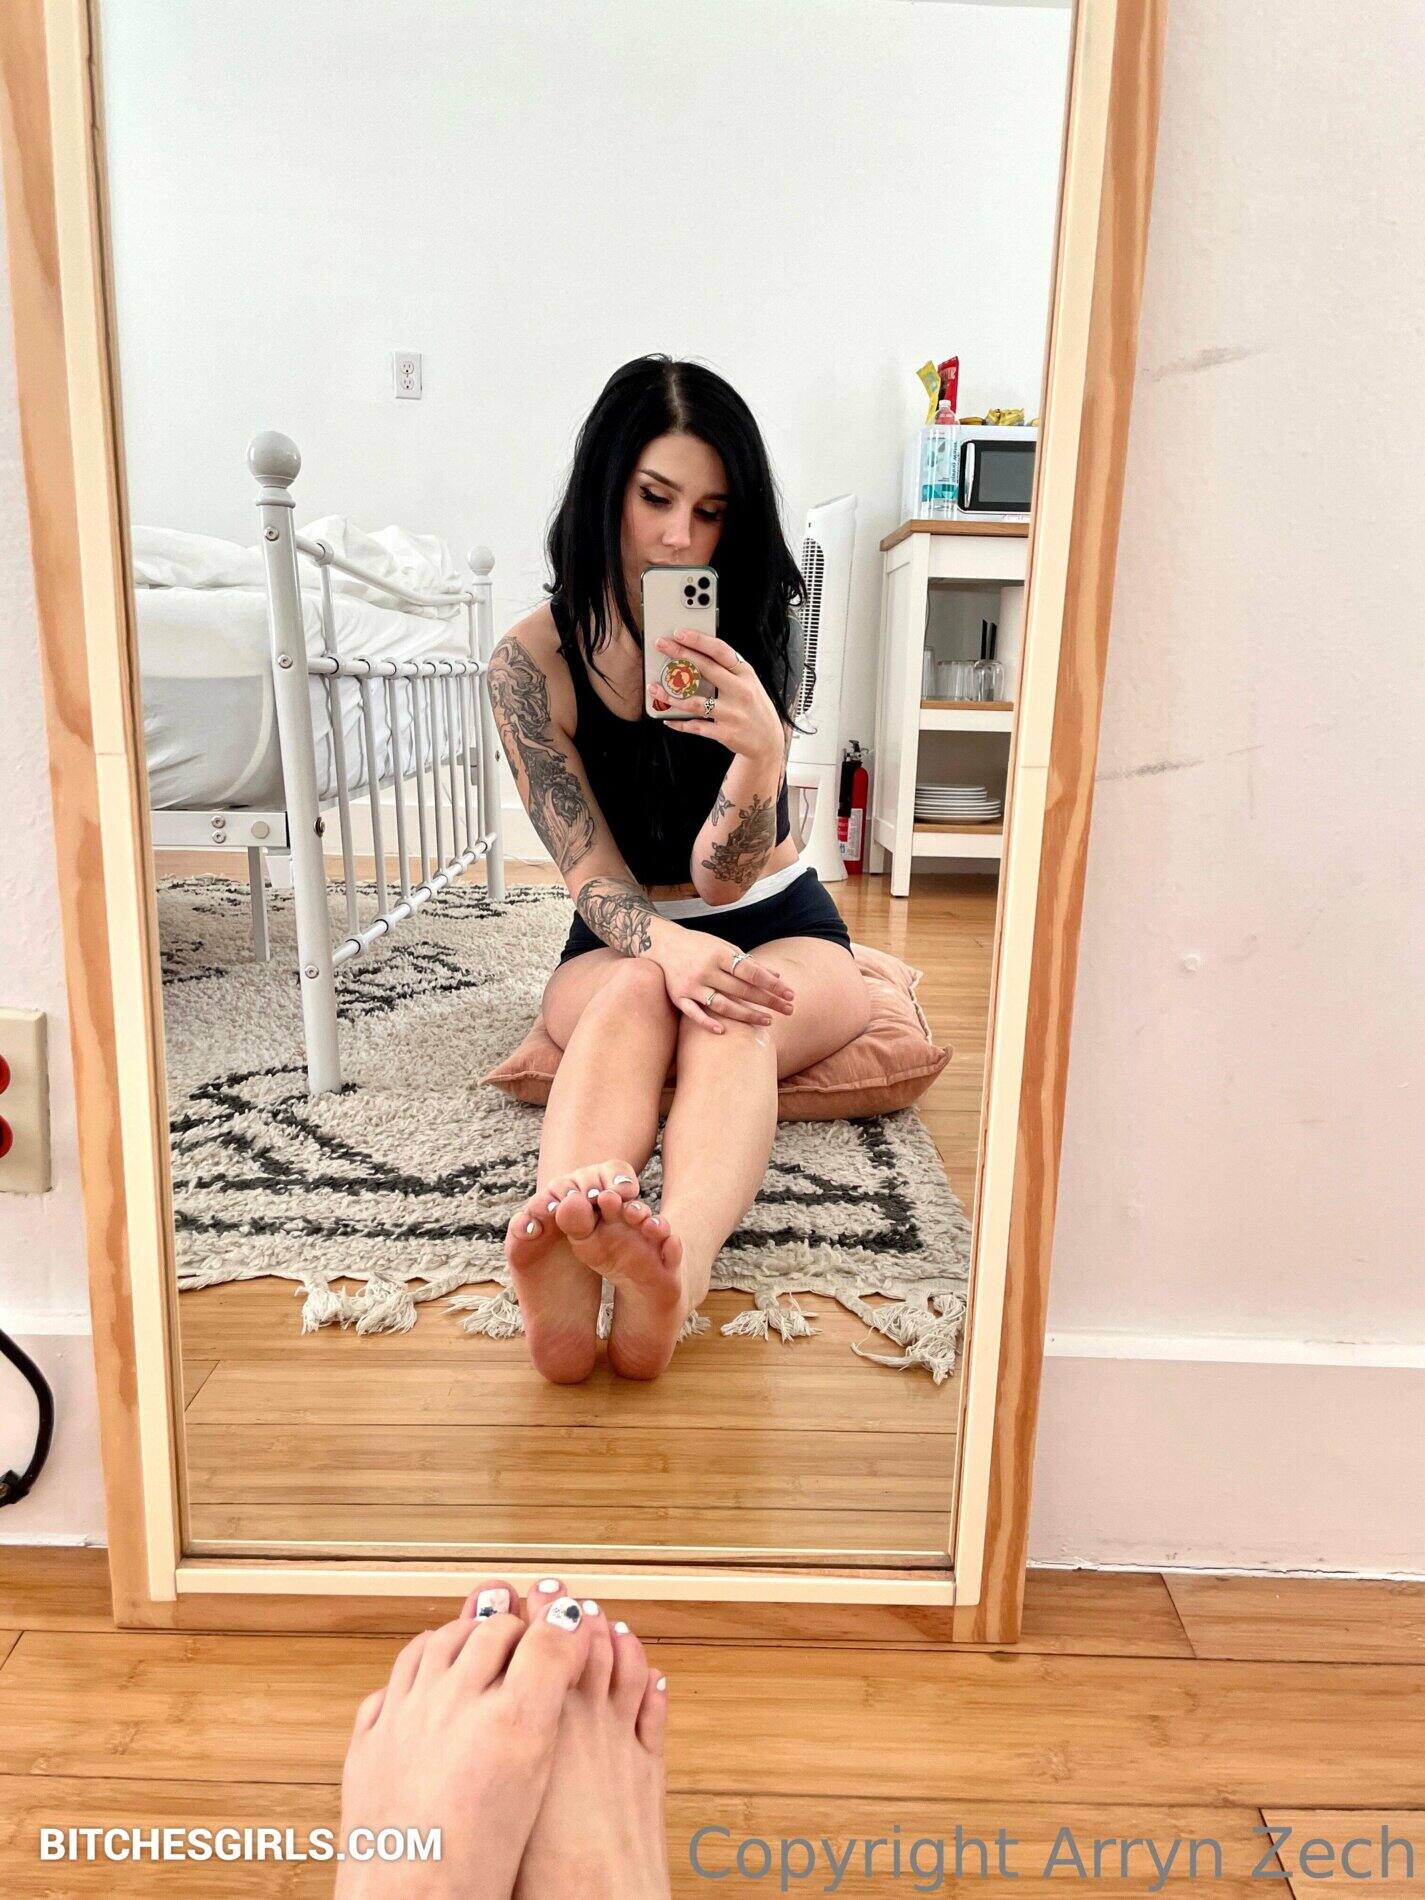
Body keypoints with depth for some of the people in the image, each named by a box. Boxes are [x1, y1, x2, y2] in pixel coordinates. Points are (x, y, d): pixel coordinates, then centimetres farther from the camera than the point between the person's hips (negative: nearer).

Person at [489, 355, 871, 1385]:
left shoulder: (753, 635, -9)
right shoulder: (533, 662, -11)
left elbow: (723, 876, -17)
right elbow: (593, 875, -16)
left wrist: (763, 753, -38)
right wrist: (672, 947, -39)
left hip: (782, 927, 1)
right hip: (621, 941, 0)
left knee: (739, 1015, -35)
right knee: (640, 991, -36)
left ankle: (675, 1272, -63)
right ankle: (561, 1277, -61)